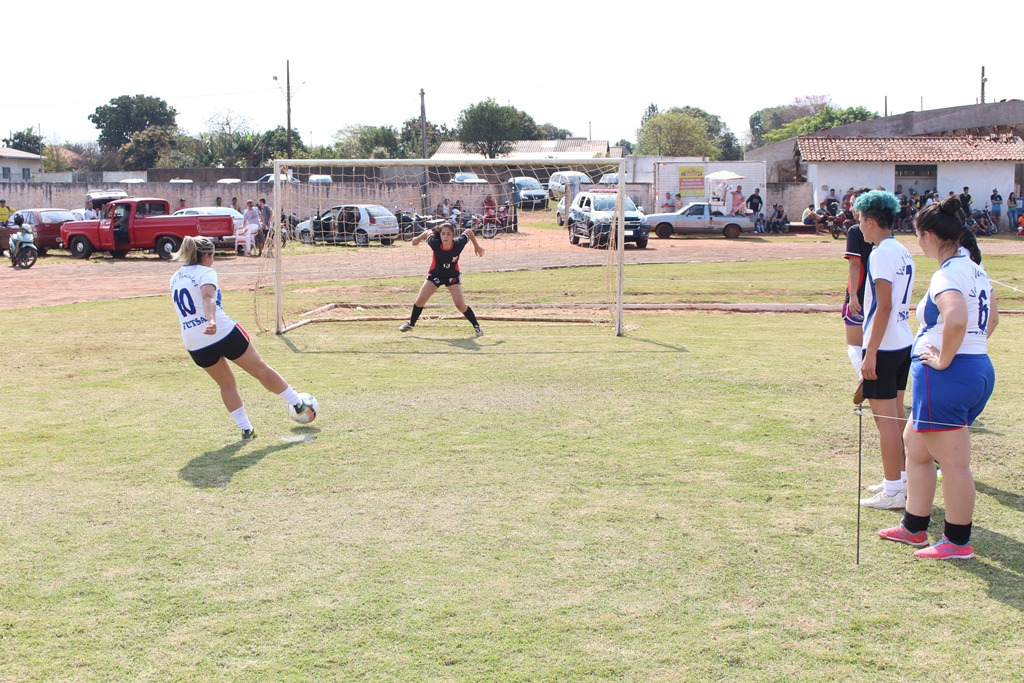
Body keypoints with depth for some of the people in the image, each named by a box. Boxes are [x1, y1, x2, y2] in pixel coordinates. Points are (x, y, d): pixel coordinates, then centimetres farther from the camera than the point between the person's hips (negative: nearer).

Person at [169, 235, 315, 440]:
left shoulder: (174, 279, 16)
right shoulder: (205, 272, -7)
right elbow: (208, 297, -28)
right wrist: (212, 321, -45)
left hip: (194, 344, 6)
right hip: (223, 332, -6)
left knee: (226, 384, 20)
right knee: (260, 368, 8)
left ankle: (246, 429, 14)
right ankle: (298, 404, 18)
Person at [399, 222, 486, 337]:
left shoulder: (458, 244, -28)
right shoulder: (435, 244, -29)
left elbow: (469, 231, -9)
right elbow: (429, 232, -7)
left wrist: (477, 246, 1)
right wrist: (418, 238, 7)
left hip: (452, 276, -1)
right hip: (435, 275, 1)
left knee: (460, 304, -12)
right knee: (420, 301, -1)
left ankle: (476, 326, 6)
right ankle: (411, 324, 22)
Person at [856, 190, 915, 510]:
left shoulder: (881, 253, -15)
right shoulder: (902, 252, 11)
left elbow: (884, 306, -20)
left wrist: (871, 352, -19)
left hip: (884, 346, -9)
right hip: (904, 343, 9)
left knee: (885, 417, -4)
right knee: (896, 414, 17)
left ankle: (893, 492, 1)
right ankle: (901, 479, 25)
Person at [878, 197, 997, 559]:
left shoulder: (947, 275, -18)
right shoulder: (974, 268, 12)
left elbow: (956, 318, -37)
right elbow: (991, 319, 24)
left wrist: (944, 359, -23)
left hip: (947, 376, -10)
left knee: (954, 463, 0)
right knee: (915, 445, 20)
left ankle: (958, 542, 11)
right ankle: (914, 526, 28)